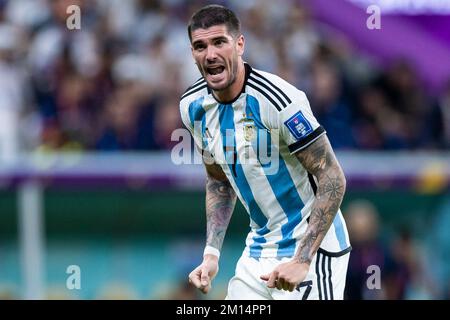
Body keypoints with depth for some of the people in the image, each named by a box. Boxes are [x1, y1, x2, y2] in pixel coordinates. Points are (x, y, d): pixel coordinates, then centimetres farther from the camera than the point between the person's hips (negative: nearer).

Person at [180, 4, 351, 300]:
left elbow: (333, 179, -19)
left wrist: (301, 260, -24)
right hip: (258, 250, 6)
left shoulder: (276, 99, -22)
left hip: (312, 246, -6)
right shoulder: (193, 107, 1)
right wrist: (211, 254, 4)